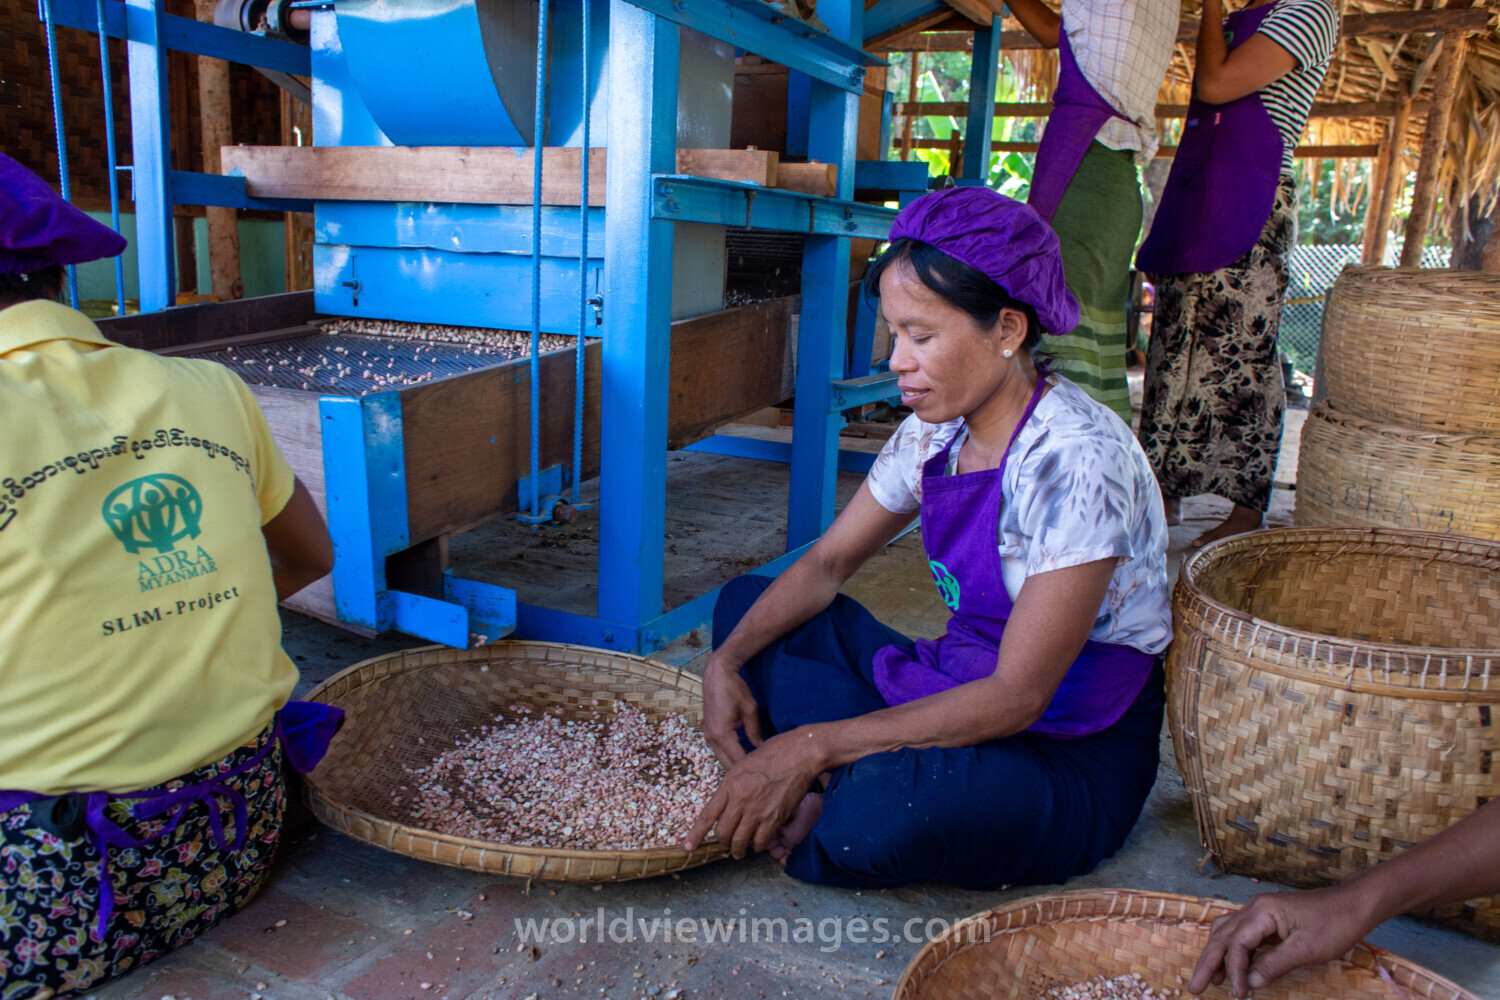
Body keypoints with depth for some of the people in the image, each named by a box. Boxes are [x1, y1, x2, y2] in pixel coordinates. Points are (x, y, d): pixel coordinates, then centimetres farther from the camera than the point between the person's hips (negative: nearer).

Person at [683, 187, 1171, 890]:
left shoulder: (1076, 461, -25)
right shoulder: (936, 431, 0)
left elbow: (1017, 697, -27)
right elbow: (826, 563, 8)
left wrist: (812, 745, -30)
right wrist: (727, 661, -9)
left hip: (1076, 754, -7)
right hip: (962, 693, 8)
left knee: (878, 817, -38)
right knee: (745, 602, 3)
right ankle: (837, 788, -14)